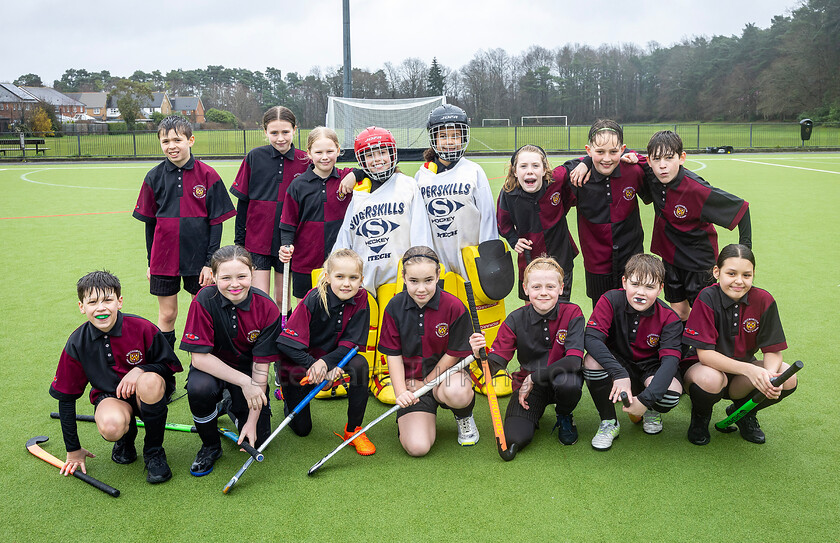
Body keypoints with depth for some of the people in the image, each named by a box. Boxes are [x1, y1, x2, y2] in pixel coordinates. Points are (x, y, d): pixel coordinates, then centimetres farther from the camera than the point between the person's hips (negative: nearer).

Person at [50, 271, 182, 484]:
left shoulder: (142, 328, -16)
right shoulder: (77, 344, -11)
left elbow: (169, 365, -4)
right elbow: (66, 397, -2)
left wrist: (140, 370, -27)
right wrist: (73, 449, 2)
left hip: (147, 394, 0)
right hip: (109, 396, 1)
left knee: (150, 381, -38)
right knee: (110, 426, -36)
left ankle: (154, 450, -12)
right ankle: (127, 436, 7)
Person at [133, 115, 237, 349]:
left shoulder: (207, 176, -5)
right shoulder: (154, 177, 2)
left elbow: (216, 222, -3)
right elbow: (149, 222, 9)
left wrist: (210, 262, -7)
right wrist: (150, 262, 10)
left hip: (198, 257, -1)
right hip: (164, 258, 2)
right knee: (167, 315, 8)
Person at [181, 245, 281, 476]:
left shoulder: (267, 309, -21)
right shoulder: (205, 300, -24)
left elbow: (261, 367, -18)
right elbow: (199, 357, -25)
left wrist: (253, 421, -19)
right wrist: (244, 382, -32)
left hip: (247, 368, 1)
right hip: (213, 367, -1)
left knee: (257, 439, -9)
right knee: (198, 388, -35)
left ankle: (233, 408, 26)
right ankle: (210, 445, -6)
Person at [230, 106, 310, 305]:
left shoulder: (304, 162, -2)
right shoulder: (254, 157, -2)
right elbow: (242, 201, 3)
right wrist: (239, 240, 3)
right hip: (257, 238, -1)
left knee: (282, 300, 10)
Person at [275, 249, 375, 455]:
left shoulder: (360, 299, -16)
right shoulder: (314, 300, -26)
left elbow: (350, 343, -15)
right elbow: (288, 343, -24)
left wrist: (325, 363, -30)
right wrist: (313, 365, -32)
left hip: (332, 358, 3)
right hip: (297, 363, -2)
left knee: (360, 364, -30)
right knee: (301, 429, 1)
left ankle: (354, 430, -13)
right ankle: (289, 398, 36)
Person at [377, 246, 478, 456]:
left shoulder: (454, 307, -14)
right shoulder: (395, 307, -6)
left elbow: (454, 354, -7)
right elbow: (394, 355, -2)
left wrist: (425, 384, -5)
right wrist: (400, 391, -15)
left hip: (444, 374, -2)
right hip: (412, 384, 2)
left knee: (456, 393, -41)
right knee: (416, 447, -19)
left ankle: (464, 417, 0)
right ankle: (427, 415, 19)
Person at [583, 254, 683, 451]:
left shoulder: (669, 318, -16)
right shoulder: (611, 301, -19)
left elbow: (670, 359, -27)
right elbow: (591, 338, -31)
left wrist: (646, 399, -41)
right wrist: (619, 374, -45)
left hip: (650, 367, 0)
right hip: (617, 362, 0)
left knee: (672, 392, -32)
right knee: (592, 361, -33)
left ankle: (652, 412, 10)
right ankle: (609, 422, -10)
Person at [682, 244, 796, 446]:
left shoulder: (764, 301, -11)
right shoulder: (708, 298, -21)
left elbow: (773, 350, -9)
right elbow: (704, 353, -25)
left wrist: (770, 375, -32)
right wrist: (748, 370, -36)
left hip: (741, 378, 4)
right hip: (710, 367, -4)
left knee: (788, 379, -22)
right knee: (710, 379, -38)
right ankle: (700, 416, 1)